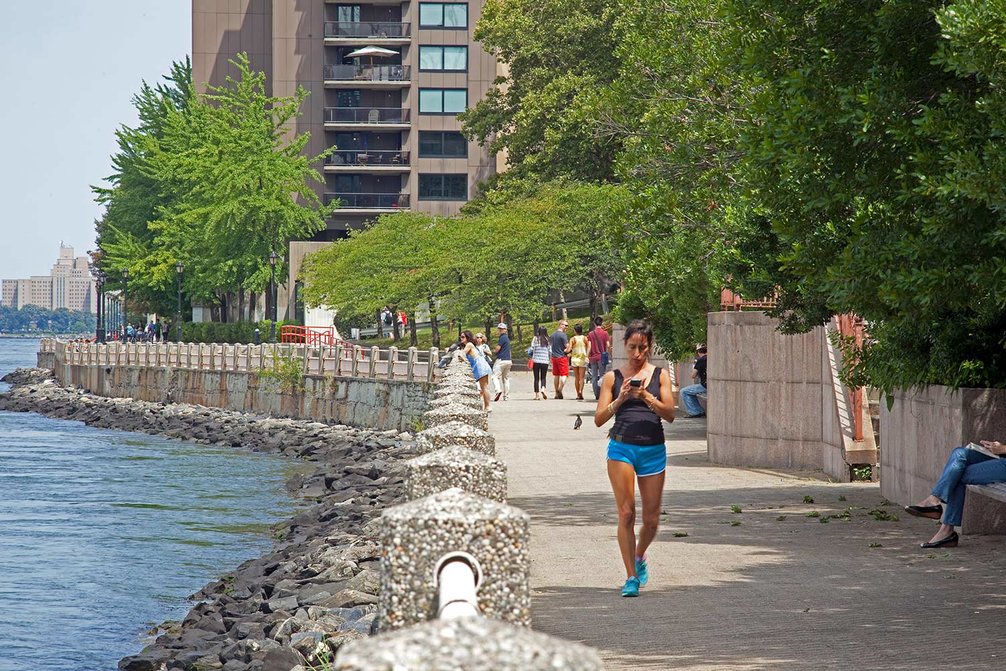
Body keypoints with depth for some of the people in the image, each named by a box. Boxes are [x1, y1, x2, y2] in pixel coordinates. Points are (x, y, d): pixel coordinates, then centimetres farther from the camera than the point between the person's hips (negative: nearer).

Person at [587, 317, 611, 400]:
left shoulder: (590, 334, 3)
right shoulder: (604, 333, -3)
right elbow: (608, 345, -6)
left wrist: (587, 356, 0)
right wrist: (610, 355, 5)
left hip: (593, 358, 2)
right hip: (602, 357, -2)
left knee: (594, 377, 6)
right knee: (602, 376, 2)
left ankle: (596, 395, 4)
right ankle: (601, 394, -6)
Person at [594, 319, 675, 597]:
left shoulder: (660, 375, 7)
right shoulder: (613, 377, 5)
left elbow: (670, 414, -3)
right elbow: (599, 419, 2)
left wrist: (647, 397, -18)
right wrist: (620, 399, -13)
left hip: (653, 450, 1)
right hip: (622, 447, -1)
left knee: (651, 519, 7)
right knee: (626, 513, -10)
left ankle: (639, 556, 37)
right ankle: (631, 576, -2)